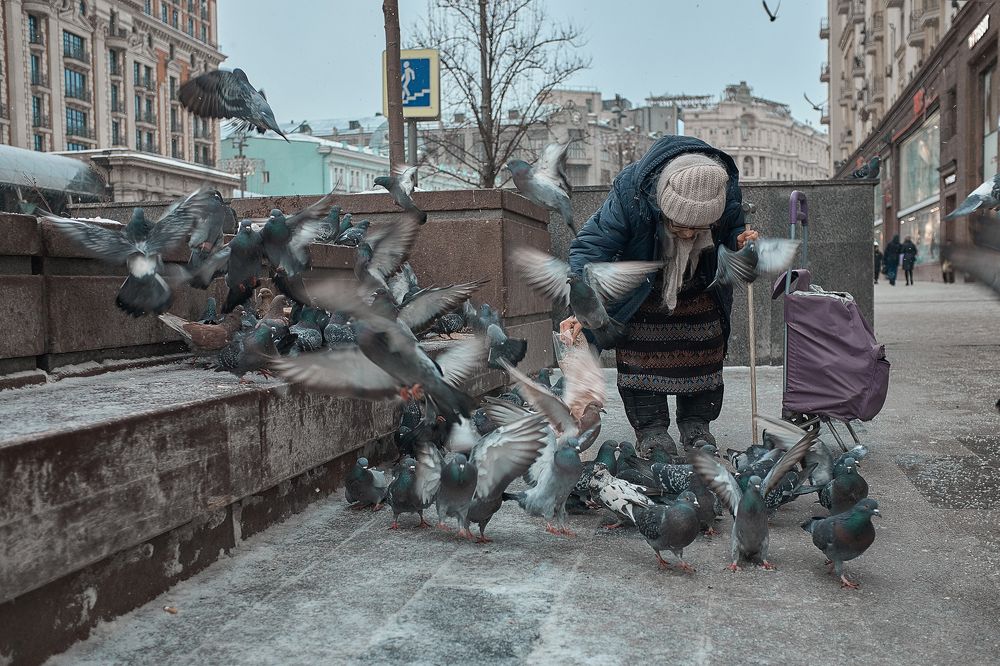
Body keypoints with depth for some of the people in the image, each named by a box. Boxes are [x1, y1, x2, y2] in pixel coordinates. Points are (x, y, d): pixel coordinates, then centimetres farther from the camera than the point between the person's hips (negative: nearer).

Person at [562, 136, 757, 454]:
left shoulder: (728, 193, -28)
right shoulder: (629, 193, -40)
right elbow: (592, 247, -36)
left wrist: (741, 241, -29)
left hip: (699, 290, 3)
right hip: (641, 288, -3)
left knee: (703, 353, 3)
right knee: (642, 354, -9)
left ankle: (696, 423, 18)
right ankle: (649, 427, 1)